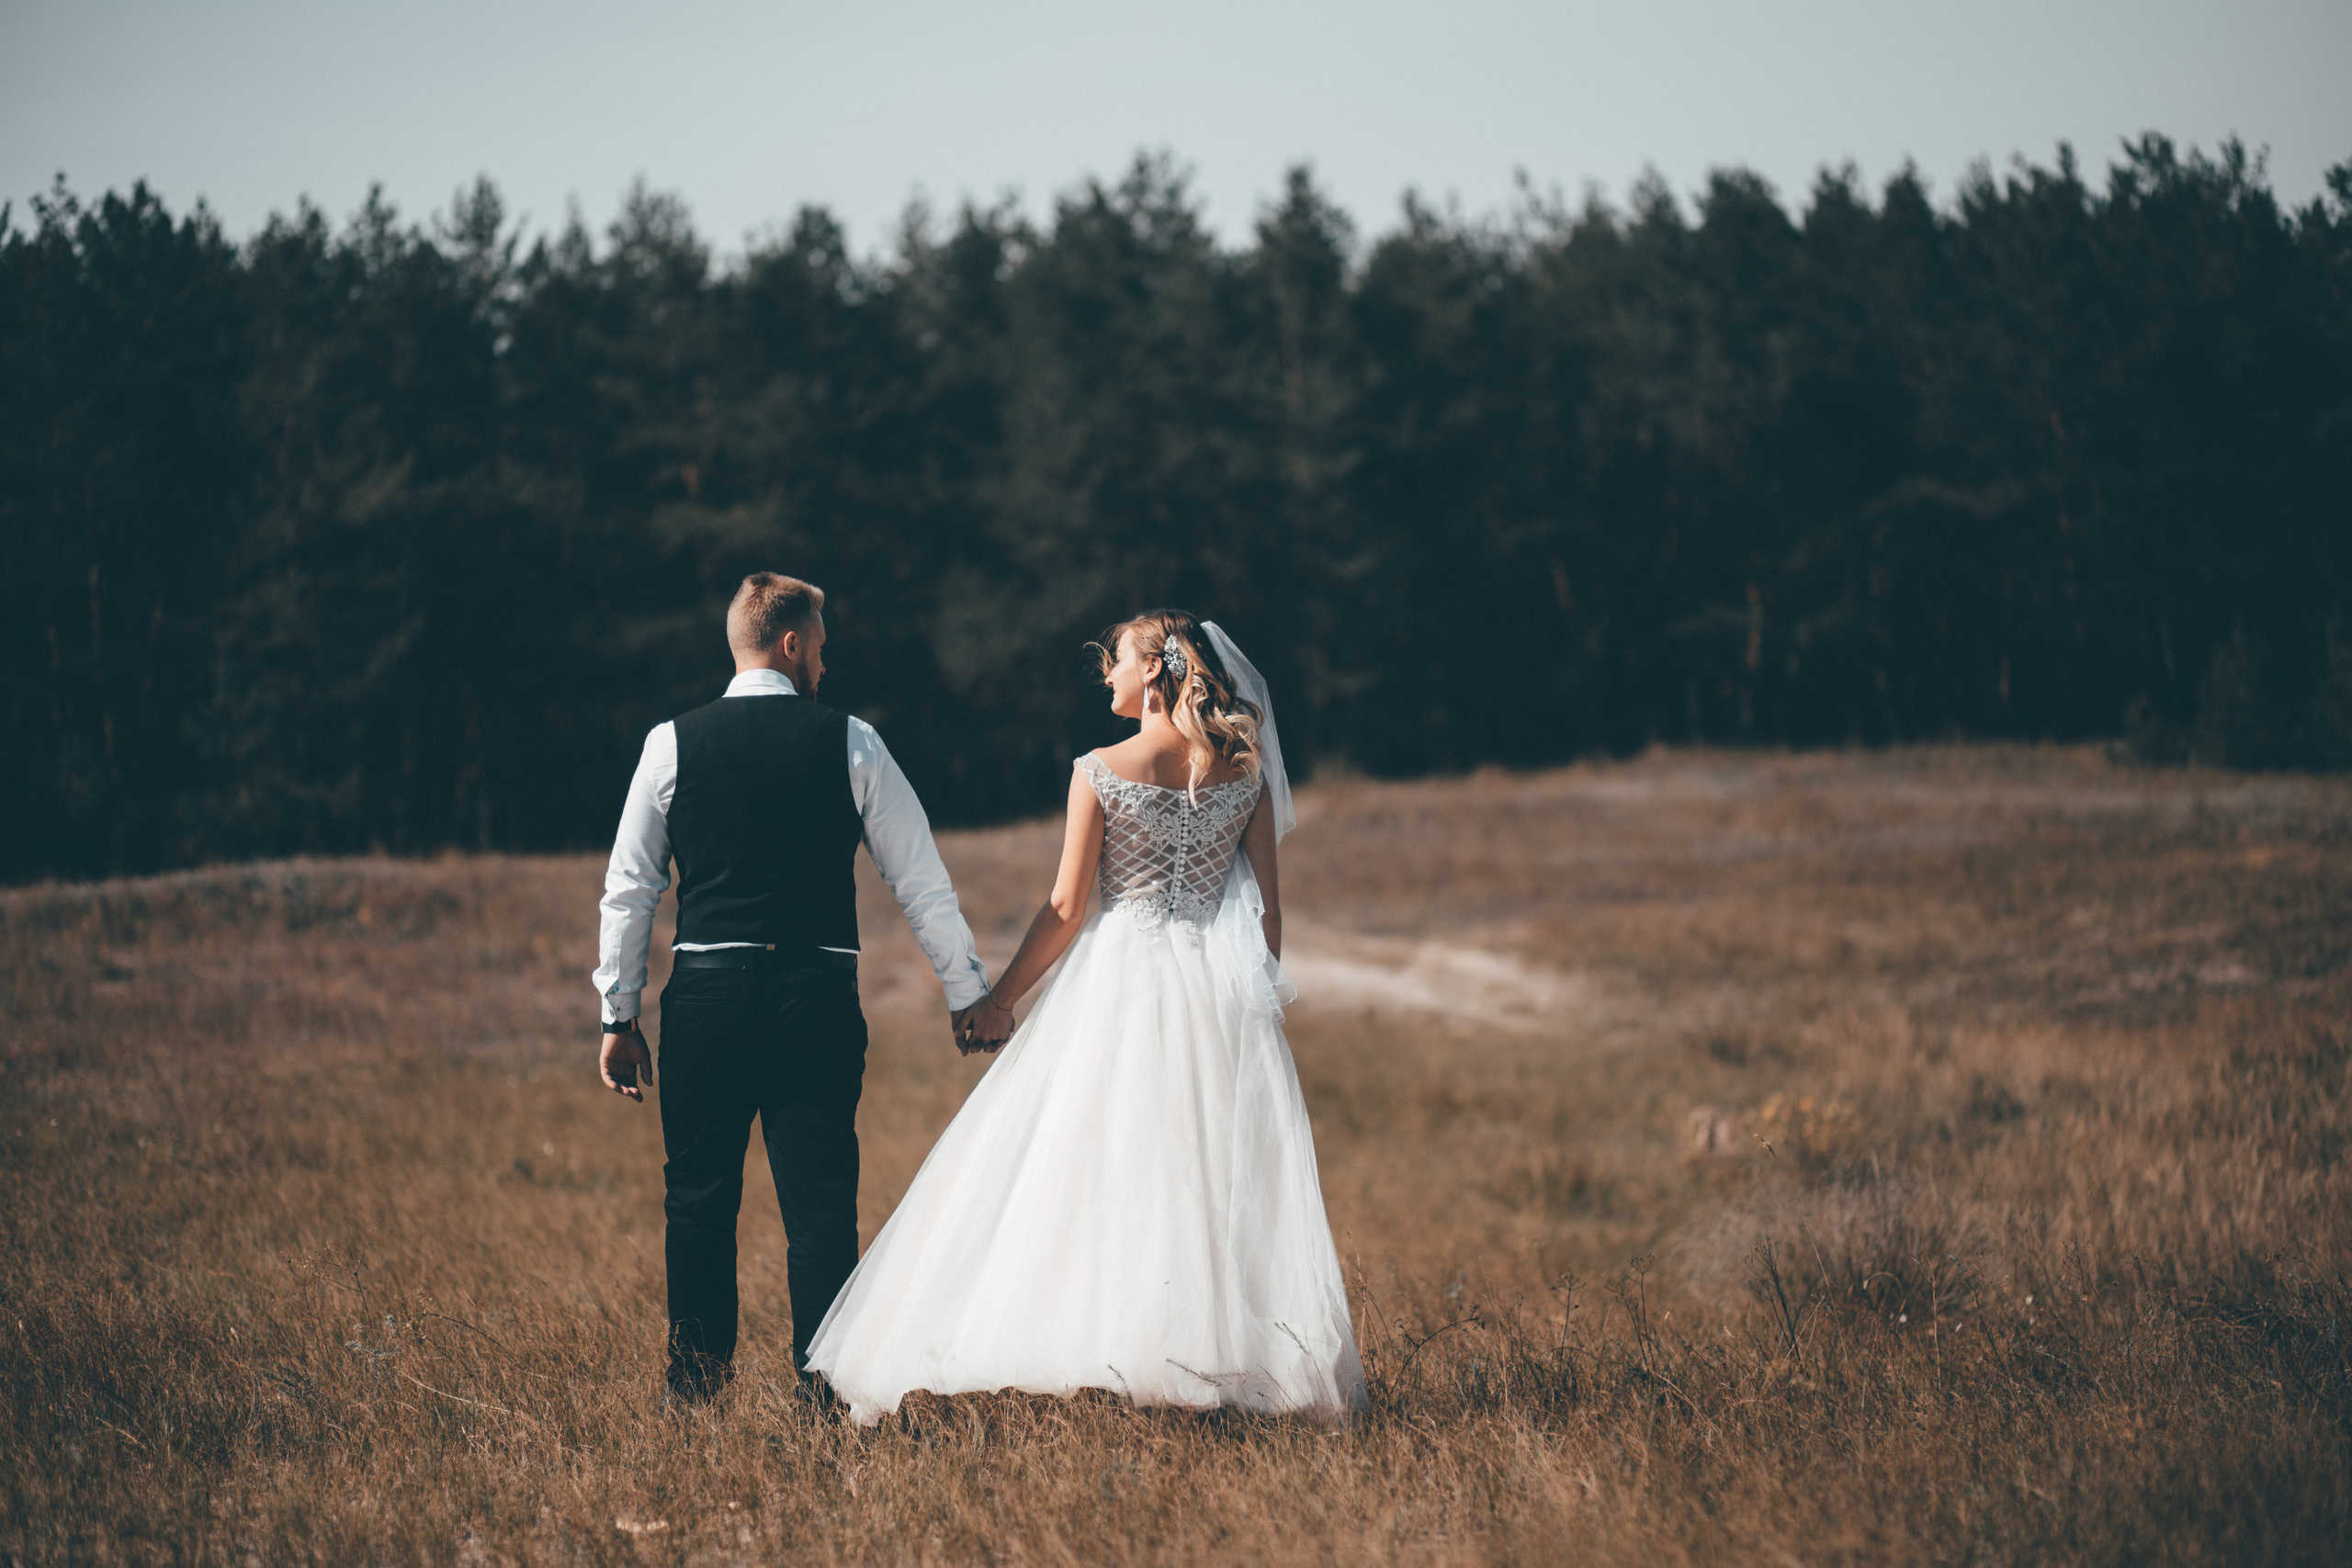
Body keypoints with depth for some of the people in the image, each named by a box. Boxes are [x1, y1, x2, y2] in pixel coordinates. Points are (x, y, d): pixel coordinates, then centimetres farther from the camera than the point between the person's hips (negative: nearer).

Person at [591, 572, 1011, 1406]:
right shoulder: (849, 742, 1)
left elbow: (628, 889, 4)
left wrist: (618, 1015, 11)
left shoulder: (673, 743, 3)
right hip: (819, 995, -1)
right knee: (821, 1203, 2)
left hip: (705, 994, 1)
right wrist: (970, 993, 11)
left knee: (698, 1197, 12)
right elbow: (922, 881, 3)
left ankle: (697, 1384, 16)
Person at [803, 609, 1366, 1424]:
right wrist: (1257, 993, 18)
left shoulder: (1102, 771, -6)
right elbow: (1268, 903, 5)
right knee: (1219, 1178, 4)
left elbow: (1065, 910, -5)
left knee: (1082, 1165, 1)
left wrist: (1002, 997, 5)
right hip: (1221, 989, 3)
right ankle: (1229, 1355, -1)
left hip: (1123, 981, -3)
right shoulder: (1245, 770, 4)